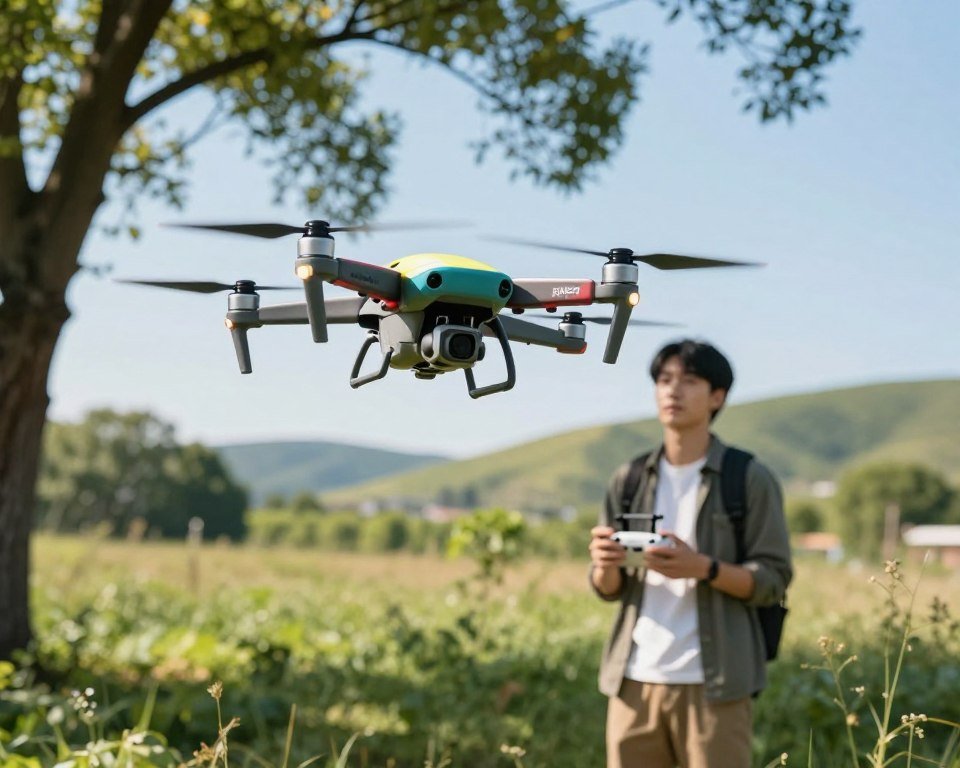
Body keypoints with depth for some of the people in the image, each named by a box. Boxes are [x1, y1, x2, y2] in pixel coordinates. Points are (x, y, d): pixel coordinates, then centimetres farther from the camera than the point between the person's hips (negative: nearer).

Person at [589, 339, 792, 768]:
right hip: (636, 678, 4)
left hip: (713, 682, -4)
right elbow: (608, 589, 13)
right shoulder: (630, 479, 11)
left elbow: (772, 581, -4)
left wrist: (702, 568, -20)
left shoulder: (749, 480, -1)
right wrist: (606, 566, -11)